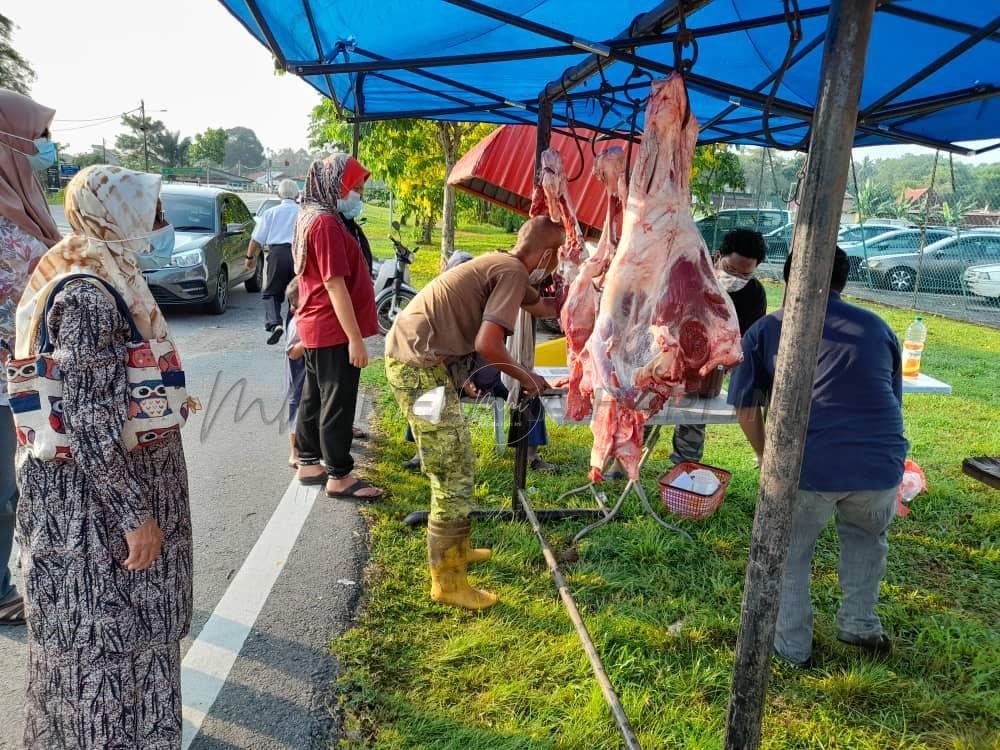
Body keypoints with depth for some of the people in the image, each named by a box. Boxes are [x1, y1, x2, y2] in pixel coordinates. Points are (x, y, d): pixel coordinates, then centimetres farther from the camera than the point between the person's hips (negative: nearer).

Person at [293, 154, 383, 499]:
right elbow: (335, 284, -23)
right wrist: (355, 338, -22)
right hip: (334, 330, -10)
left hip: (314, 327, 10)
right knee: (338, 402, -2)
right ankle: (339, 476, 8)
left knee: (314, 397, 16)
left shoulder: (310, 217, 13)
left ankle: (309, 463, 27)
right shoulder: (326, 223, -18)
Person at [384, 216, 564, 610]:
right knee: (453, 477, -3)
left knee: (455, 464, 21)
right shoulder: (513, 272, -11)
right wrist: (524, 376, -5)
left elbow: (543, 307, 34)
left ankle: (455, 548, 36)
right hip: (419, 366, -10)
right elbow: (487, 344, -20)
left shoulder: (502, 266, 18)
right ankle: (447, 581, 9)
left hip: (406, 354, 10)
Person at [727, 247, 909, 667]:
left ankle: (792, 646, 29)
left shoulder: (767, 329, 7)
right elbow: (893, 401, 23)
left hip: (807, 467, -3)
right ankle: (859, 625, 42)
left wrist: (766, 458, 19)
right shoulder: (878, 328, 15)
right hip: (882, 466, 3)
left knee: (789, 551, 21)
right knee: (867, 536, 33)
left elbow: (746, 407, 4)